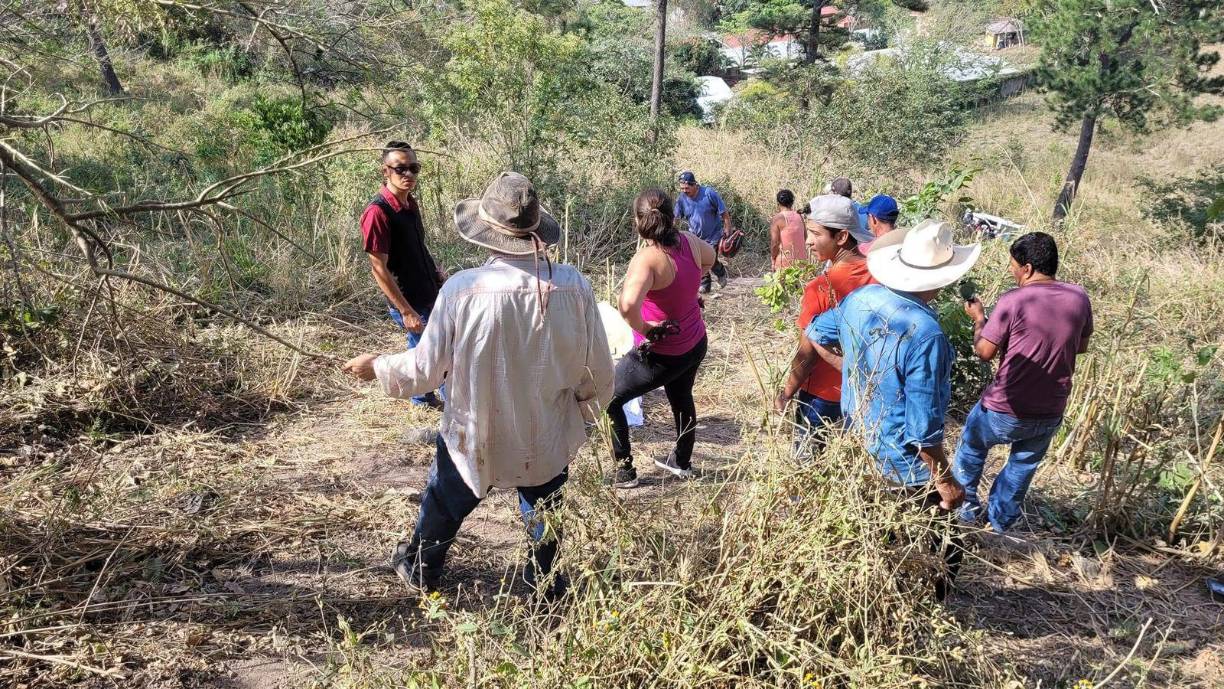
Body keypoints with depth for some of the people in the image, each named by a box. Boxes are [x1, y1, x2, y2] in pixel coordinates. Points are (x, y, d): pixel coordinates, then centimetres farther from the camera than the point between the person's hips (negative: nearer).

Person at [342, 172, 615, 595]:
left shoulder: (461, 290, -25)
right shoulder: (573, 286, -20)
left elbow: (425, 369, -14)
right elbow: (599, 370, -9)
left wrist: (376, 368, 7)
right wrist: (590, 401, 14)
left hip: (474, 440, 0)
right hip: (549, 442, 1)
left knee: (444, 505, 27)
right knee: (543, 508, 27)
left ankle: (419, 569, 51)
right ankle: (544, 581, 46)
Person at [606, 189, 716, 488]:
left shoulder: (648, 258, -30)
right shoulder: (689, 241, -7)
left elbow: (628, 304, -47)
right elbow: (709, 258, 18)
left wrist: (642, 327, -27)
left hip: (663, 354, -8)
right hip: (695, 343, 8)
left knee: (607, 399, 11)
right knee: (681, 399, 31)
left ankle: (624, 471, 19)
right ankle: (682, 462, 53)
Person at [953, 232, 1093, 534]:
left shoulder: (1013, 301, -21)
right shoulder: (1079, 298, -4)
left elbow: (984, 351, -13)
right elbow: (1081, 346, 11)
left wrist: (978, 318, 3)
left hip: (1005, 410, -4)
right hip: (1051, 413, 4)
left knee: (972, 446, 25)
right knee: (1023, 465, 25)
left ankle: (965, 506, 37)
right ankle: (1000, 521, 40)